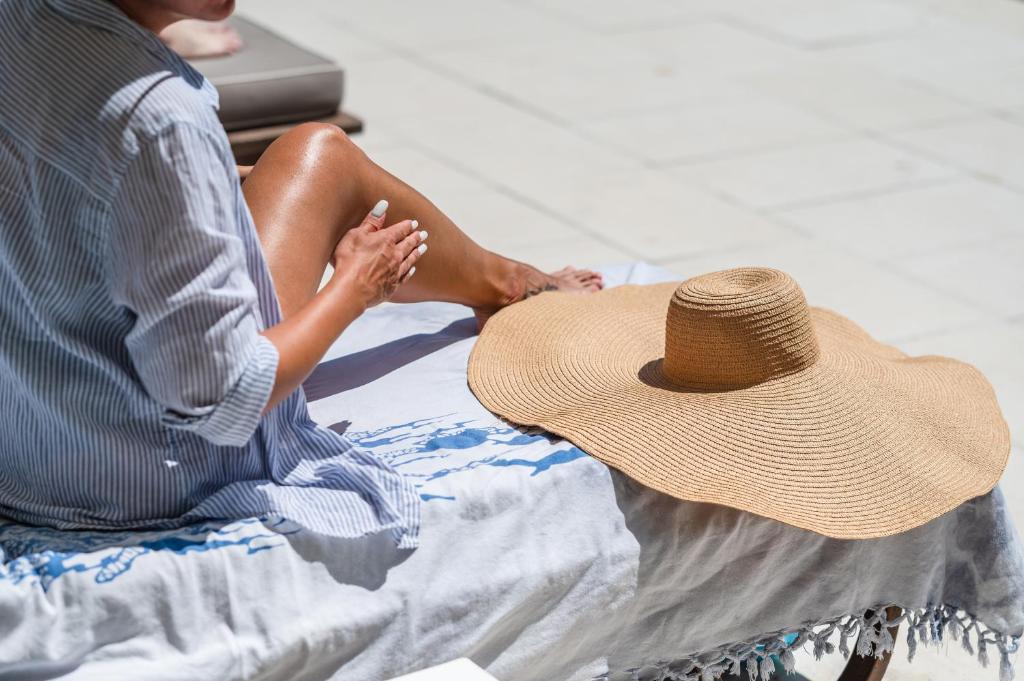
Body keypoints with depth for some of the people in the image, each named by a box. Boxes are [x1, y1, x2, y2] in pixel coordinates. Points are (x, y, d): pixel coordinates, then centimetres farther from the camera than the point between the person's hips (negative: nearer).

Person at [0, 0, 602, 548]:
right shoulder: (161, 124, -31)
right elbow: (219, 400, -26)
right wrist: (355, 287, -9)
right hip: (154, 480, -7)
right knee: (323, 160, 7)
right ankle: (504, 286, 36)